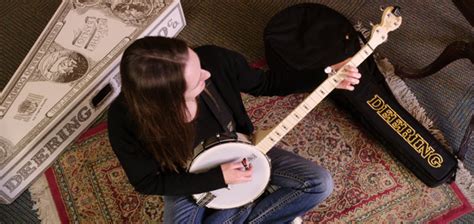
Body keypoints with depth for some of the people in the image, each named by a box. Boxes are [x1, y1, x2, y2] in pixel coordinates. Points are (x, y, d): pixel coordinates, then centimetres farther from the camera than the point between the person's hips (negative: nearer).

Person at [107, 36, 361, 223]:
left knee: (320, 184, -8)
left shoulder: (214, 59, -30)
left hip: (237, 153, 2)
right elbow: (148, 182, -18)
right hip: (188, 183, -2)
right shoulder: (125, 119, -33)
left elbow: (265, 83, -10)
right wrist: (218, 178, -25)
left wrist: (327, 76, -18)